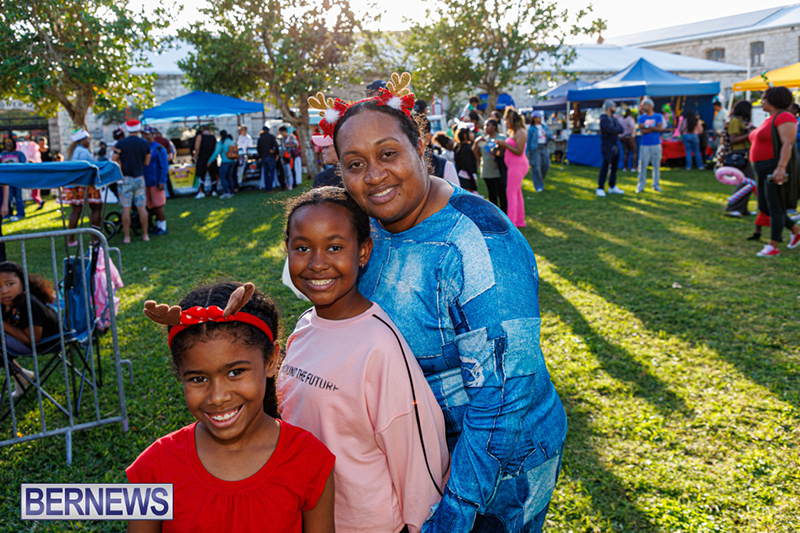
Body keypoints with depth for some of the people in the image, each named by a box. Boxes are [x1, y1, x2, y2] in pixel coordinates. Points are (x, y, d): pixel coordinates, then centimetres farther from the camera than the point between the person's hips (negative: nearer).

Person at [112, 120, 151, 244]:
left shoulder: (120, 144, -6)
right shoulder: (145, 144, 1)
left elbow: (113, 161, -5)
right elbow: (147, 163, 7)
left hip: (126, 178, -2)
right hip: (139, 177, 2)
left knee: (126, 208, 1)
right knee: (141, 207, 7)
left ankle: (126, 236, 4)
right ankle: (145, 234, 11)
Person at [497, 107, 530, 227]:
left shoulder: (520, 133, -15)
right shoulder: (514, 132, 15)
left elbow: (519, 151, -22)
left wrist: (505, 144, -18)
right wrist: (501, 146, 4)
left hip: (518, 165, -10)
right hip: (514, 166, 10)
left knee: (511, 192, -9)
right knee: (517, 193, 14)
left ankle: (511, 223, -8)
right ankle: (520, 221, 21)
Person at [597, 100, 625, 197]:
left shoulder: (614, 119, 15)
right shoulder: (604, 119, -10)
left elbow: (621, 130, 5)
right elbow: (611, 130, -22)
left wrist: (615, 130, -13)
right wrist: (618, 129, -3)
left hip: (615, 145, 8)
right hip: (607, 146, -8)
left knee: (615, 166, 10)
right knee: (605, 166, -10)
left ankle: (612, 187, 18)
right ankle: (600, 188, -7)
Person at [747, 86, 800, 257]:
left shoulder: (784, 117, -12)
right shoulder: (769, 120, 18)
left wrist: (781, 167, -32)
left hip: (776, 169, -10)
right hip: (764, 170, 10)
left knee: (775, 208, -7)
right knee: (764, 207, 12)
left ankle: (773, 247, -3)